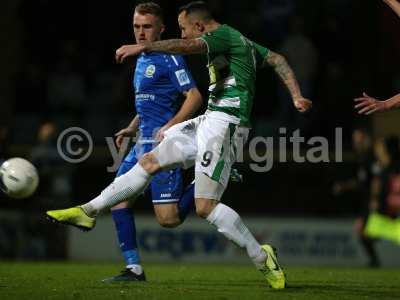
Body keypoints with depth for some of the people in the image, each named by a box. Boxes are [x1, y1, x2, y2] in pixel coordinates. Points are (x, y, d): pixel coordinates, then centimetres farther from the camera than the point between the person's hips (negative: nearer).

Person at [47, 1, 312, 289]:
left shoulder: (225, 34, -9)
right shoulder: (241, 41, 20)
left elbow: (189, 46, -27)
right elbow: (277, 60, 22)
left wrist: (143, 47, -34)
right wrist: (297, 96, 16)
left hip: (224, 124, -10)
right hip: (209, 121, 10)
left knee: (205, 205, -14)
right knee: (150, 162, 10)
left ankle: (263, 258, -5)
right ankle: (89, 211, 15)